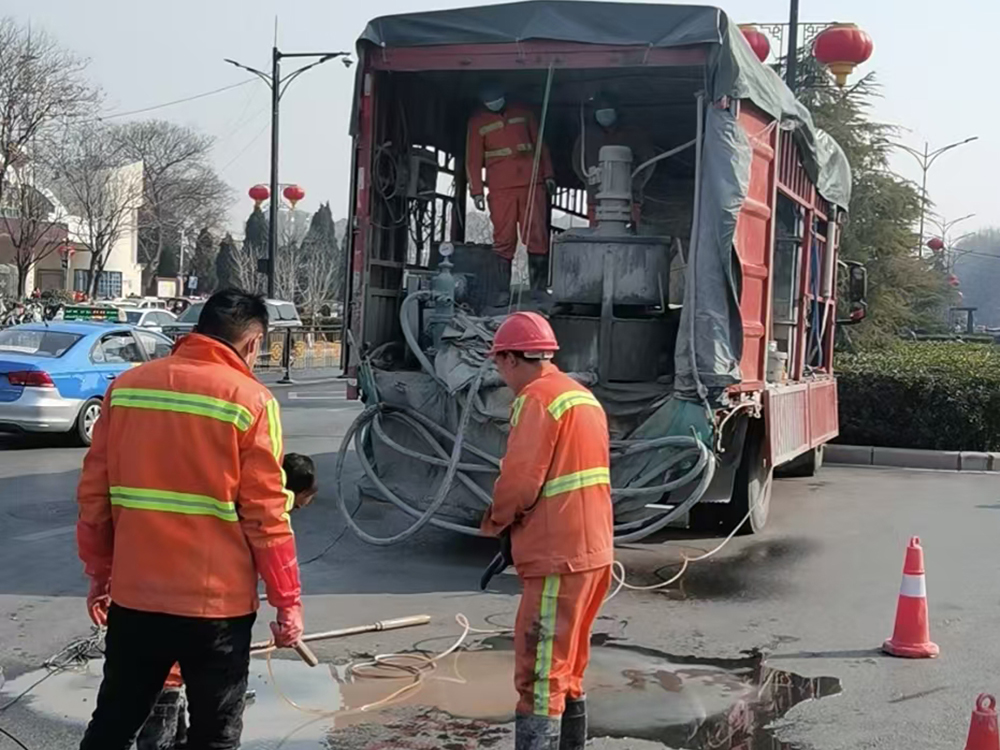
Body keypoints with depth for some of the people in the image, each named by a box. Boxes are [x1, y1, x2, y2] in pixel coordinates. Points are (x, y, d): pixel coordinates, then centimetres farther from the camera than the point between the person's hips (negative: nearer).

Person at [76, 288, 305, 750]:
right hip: (216, 602, -4)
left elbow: (93, 494, 7)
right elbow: (266, 514, -10)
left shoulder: (126, 386, 4)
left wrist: (99, 573, 18)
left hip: (135, 594, 4)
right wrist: (288, 600, -1)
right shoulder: (250, 400, -9)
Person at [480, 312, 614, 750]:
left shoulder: (537, 398, -13)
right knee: (568, 666, 20)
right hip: (592, 550, 10)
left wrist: (495, 522, 1)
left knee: (540, 672, -8)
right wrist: (518, 530, 13)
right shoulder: (583, 396, 17)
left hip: (558, 557, -9)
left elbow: (520, 480, -18)